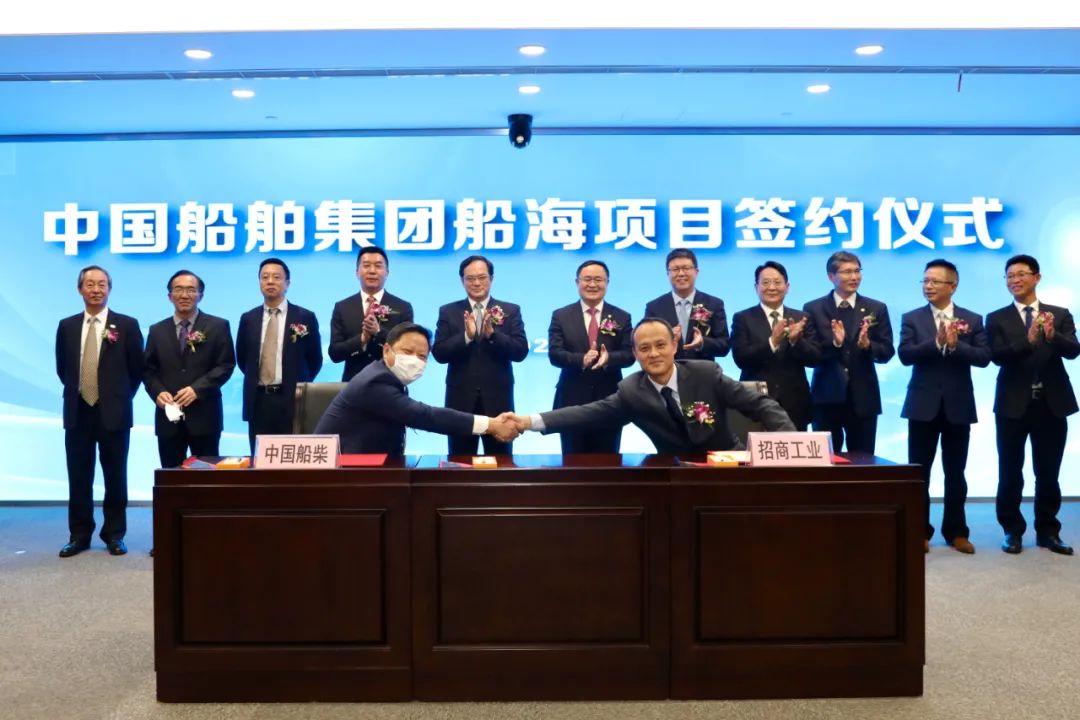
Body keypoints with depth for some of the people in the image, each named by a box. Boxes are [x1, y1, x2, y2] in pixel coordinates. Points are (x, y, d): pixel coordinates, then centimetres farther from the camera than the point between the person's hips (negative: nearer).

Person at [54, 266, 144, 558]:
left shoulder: (127, 325, -3)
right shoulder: (67, 326, 7)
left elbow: (137, 369, 2)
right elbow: (62, 369, 17)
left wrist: (120, 397, 3)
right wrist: (78, 392, 12)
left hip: (113, 413, -3)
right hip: (77, 412, 3)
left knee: (115, 478, 5)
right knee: (79, 477, 8)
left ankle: (114, 534, 15)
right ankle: (79, 534, 18)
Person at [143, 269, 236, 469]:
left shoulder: (218, 326, 3)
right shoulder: (157, 331, 13)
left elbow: (226, 364, -4)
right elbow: (148, 369, 12)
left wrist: (197, 389, -15)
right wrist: (158, 392, -8)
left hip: (204, 415, -3)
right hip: (168, 417, 3)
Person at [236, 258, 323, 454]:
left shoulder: (305, 317, -1)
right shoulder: (248, 319, 8)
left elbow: (315, 359, 5)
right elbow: (242, 358, 18)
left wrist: (298, 384, 5)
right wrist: (257, 379, 13)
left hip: (292, 400, -3)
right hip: (258, 400, 3)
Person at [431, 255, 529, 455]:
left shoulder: (511, 311, 4)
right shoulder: (448, 312, 5)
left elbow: (521, 352, -6)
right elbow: (439, 353, -5)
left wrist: (492, 334, -21)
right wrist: (466, 336, -21)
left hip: (498, 399, 0)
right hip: (461, 400, 0)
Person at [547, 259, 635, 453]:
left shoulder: (622, 317, 6)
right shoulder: (561, 316, 4)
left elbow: (629, 354, -2)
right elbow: (554, 354, -6)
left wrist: (608, 358, -23)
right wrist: (581, 359, -25)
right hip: (572, 401, -1)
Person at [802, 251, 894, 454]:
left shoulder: (876, 308, 7)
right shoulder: (813, 309, 1)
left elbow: (887, 352, 4)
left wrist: (868, 345, -16)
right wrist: (834, 343, -20)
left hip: (863, 399, 2)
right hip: (827, 398, -1)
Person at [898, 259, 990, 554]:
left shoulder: (972, 319, 5)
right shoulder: (911, 318, 2)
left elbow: (984, 357, -5)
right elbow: (905, 355, -11)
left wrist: (954, 345, -19)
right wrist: (937, 342, -22)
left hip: (958, 405, 1)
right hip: (923, 405, -1)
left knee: (955, 472, 9)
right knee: (919, 472, 2)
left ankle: (956, 531, 20)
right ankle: (920, 531, 12)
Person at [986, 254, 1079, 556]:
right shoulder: (997, 319, 2)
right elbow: (998, 356, -12)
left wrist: (1052, 335, -29)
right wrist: (1028, 340, -29)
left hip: (1052, 404, 1)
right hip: (1014, 405, -1)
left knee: (1048, 474, 9)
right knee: (1010, 474, 4)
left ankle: (1048, 531, 21)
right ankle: (1012, 531, 15)